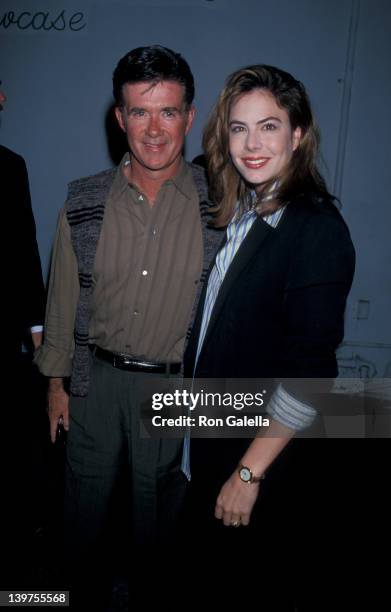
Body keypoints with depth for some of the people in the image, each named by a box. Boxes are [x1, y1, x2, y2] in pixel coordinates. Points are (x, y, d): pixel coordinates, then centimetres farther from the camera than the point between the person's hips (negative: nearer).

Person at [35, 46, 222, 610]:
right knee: (86, 496, 21)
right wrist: (56, 381, 7)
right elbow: (63, 297, 3)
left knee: (160, 505, 19)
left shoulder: (220, 204, -10)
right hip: (97, 379, 2)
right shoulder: (84, 203, -5)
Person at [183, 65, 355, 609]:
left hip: (267, 449, -7)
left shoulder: (318, 230, -20)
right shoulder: (237, 212, 2)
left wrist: (250, 471, -18)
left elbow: (308, 373, -23)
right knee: (215, 553, 27)